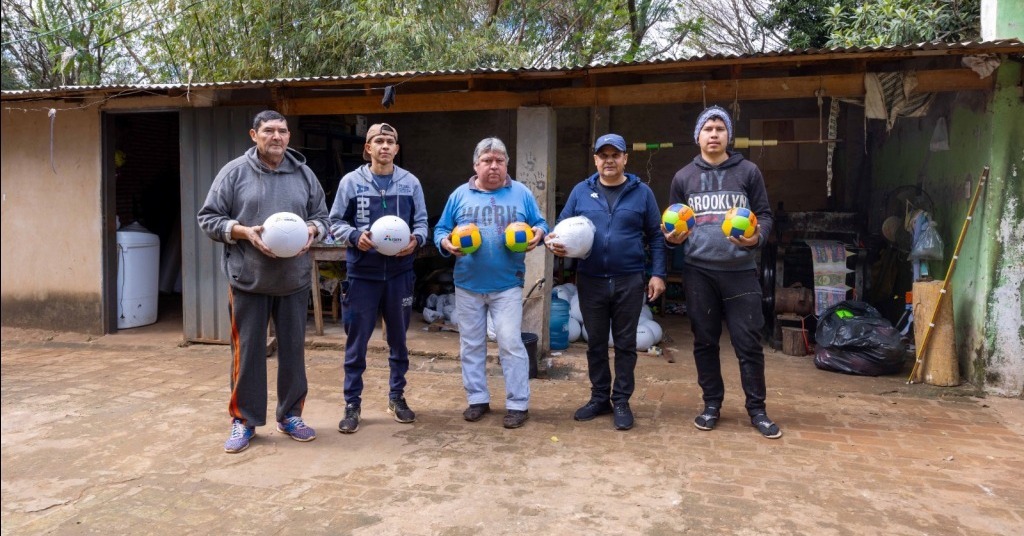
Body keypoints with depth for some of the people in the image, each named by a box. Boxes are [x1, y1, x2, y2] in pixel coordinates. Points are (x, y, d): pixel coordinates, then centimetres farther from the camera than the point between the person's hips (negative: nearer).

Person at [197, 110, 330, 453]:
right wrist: (244, 232, -15)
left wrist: (312, 231, -8)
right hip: (248, 279, -2)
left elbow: (322, 216, 14)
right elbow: (208, 219, 0)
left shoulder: (304, 174, 8)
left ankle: (290, 415, 25)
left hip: (294, 280, 3)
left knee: (293, 349, 10)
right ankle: (244, 420, 19)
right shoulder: (234, 172, -1)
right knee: (247, 351, 5)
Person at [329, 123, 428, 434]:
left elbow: (421, 222, 7)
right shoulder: (351, 181, -2)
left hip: (400, 273, 2)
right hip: (362, 272, -2)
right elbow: (336, 222, 2)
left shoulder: (410, 183, 3)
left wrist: (416, 240, -14)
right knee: (356, 341, 3)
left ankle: (397, 396, 29)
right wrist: (355, 236, -16)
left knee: (398, 339, 13)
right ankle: (352, 404, 16)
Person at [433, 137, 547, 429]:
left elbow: (540, 224, 7)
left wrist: (537, 234, -16)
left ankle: (518, 404, 6)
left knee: (511, 344, -5)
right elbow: (441, 229, 7)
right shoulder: (460, 195, 5)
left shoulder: (521, 194, 3)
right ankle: (477, 399, 24)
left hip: (507, 285, -2)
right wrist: (446, 243, -15)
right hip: (467, 284, 2)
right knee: (471, 345, 10)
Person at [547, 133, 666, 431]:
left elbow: (656, 236, 3)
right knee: (596, 343, 12)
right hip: (590, 281, 2)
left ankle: (621, 401, 19)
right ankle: (600, 398, 26)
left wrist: (657, 274, -4)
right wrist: (555, 242, -14)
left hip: (629, 282, -1)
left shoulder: (641, 192, 2)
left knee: (625, 344, 7)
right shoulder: (581, 191, 5)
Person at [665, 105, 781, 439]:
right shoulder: (683, 177, 9)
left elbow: (765, 215, 6)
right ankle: (712, 404, 23)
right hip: (698, 271, 2)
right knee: (705, 341, 9)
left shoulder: (748, 172, 5)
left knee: (748, 342, 1)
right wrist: (672, 237, -8)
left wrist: (758, 237, -15)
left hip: (740, 271, -1)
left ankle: (756, 409, 16)